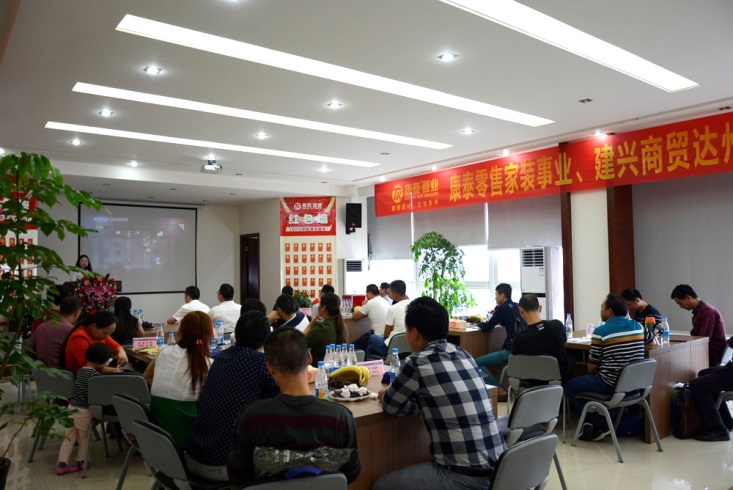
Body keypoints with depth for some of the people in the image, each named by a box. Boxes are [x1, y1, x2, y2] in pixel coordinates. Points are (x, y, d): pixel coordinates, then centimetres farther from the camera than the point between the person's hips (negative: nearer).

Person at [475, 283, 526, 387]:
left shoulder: (502, 309, -8)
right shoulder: (518, 307, 14)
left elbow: (486, 327, -2)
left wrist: (479, 323, 18)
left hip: (511, 351, -9)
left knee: (477, 363, -6)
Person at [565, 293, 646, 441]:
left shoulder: (600, 332, -15)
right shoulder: (638, 327, 2)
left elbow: (592, 367, -8)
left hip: (610, 385, -7)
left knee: (569, 386, 9)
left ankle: (601, 425, 5)